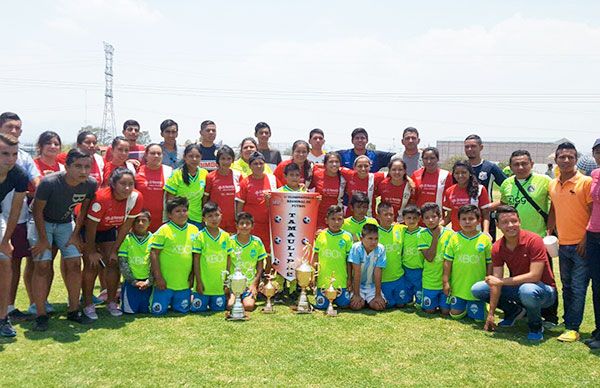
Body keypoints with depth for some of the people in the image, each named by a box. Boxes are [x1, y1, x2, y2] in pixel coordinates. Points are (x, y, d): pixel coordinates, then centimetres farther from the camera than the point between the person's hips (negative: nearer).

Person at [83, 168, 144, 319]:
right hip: (88, 228, -4)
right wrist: (92, 251, -15)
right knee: (91, 265, -9)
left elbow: (126, 225, -12)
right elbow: (91, 227, -25)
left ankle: (111, 302, 12)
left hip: (108, 229, 4)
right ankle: (88, 305, 3)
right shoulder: (101, 198, -37)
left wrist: (114, 249, -7)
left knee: (113, 263, -2)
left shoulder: (136, 198, -24)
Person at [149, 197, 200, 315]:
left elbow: (196, 256, 12)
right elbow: (154, 254, -7)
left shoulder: (194, 230, 6)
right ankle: (153, 298, 30)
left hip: (184, 284, 4)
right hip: (165, 283, -4)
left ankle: (173, 304, 35)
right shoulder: (164, 230, -7)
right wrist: (158, 277, -11)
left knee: (182, 310, 6)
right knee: (158, 311, 1)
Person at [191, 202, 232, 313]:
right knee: (198, 308, 0)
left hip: (220, 284, 3)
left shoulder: (225, 236, 3)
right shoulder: (200, 236, -6)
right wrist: (198, 281, -8)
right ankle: (193, 297, 30)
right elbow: (196, 259, -5)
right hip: (203, 283, -2)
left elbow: (228, 259, 8)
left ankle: (212, 303, 35)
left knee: (219, 308, 4)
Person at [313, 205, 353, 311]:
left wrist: (349, 278, 4)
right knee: (321, 305, -2)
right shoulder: (321, 235, 0)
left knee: (344, 304, -1)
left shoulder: (347, 236, -1)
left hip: (341, 280, 0)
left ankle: (335, 298, 30)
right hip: (323, 279, 0)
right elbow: (315, 256, 8)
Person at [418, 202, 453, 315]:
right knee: (429, 311, 5)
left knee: (445, 312, 1)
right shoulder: (422, 234, -7)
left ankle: (442, 303, 32)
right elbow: (429, 258, -15)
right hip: (430, 280, 0)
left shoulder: (449, 233, -7)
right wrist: (435, 237, -16)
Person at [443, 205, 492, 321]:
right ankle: (464, 306, 36)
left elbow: (489, 263, 2)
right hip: (458, 286, 1)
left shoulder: (485, 239, -4)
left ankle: (472, 306, 32)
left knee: (478, 317, 1)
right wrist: (446, 281, -1)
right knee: (456, 314, 6)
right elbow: (448, 261, 2)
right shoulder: (454, 238, -2)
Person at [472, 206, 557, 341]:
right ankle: (514, 311, 16)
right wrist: (491, 314, -11)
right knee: (477, 289, -6)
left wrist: (502, 281, -27)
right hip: (517, 286, 6)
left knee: (527, 290, -41)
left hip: (544, 289, -5)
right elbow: (496, 282, -9)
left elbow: (534, 276, -28)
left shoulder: (533, 241, -23)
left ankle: (536, 326, -9)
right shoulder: (497, 247, -8)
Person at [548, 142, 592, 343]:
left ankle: (572, 328, 3)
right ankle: (568, 321, 28)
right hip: (563, 244, 6)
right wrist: (548, 233, 10)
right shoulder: (552, 185, 8)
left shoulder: (586, 182, -10)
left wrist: (586, 240, -15)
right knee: (567, 286, 16)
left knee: (578, 288, -3)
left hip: (581, 245, -6)